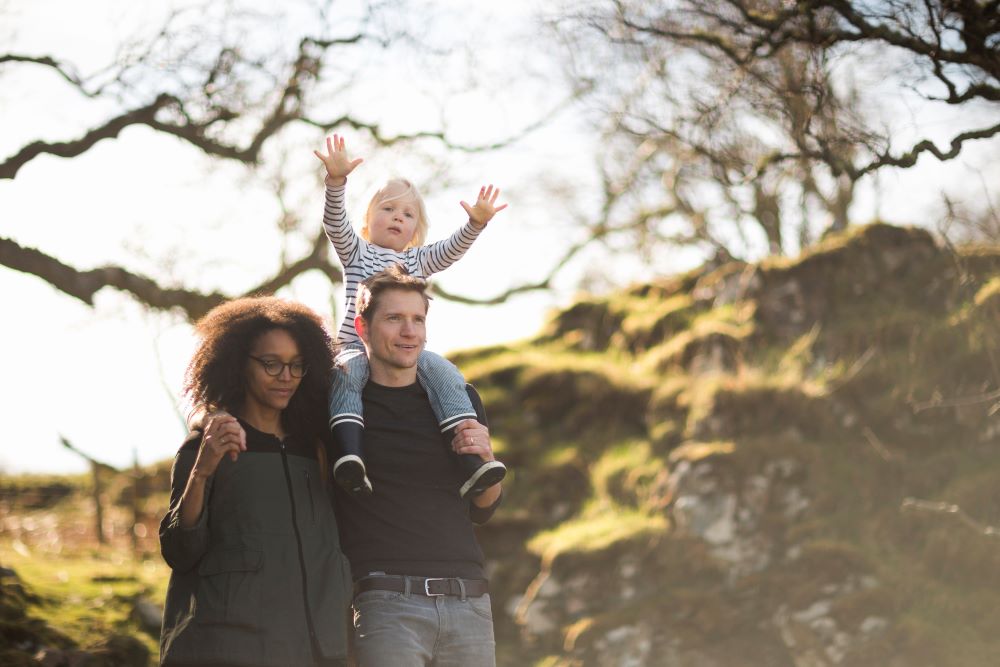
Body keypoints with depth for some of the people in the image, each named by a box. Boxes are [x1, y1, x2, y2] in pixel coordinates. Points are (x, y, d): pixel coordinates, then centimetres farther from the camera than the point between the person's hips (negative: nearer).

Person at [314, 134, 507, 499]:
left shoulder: (417, 260, 25)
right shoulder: (356, 251, 16)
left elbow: (451, 250, 9)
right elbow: (336, 224, -2)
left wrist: (476, 223, -12)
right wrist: (337, 180, -21)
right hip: (358, 345, -2)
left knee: (443, 372, -26)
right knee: (348, 371, -36)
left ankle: (472, 464, -38)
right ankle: (349, 453, -54)